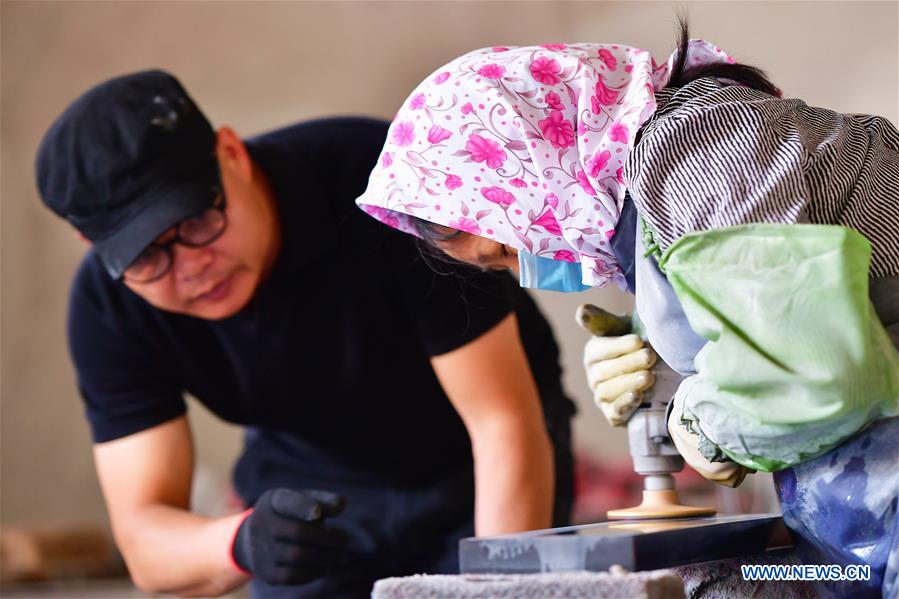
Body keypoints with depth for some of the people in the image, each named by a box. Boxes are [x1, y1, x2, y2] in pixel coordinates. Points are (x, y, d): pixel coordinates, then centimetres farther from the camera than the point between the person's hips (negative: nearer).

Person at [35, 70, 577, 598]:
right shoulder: (107, 307, -21)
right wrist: (242, 545, -45)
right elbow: (144, 535, -23)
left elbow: (504, 420, -30)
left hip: (478, 475, -2)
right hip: (311, 491, 3)